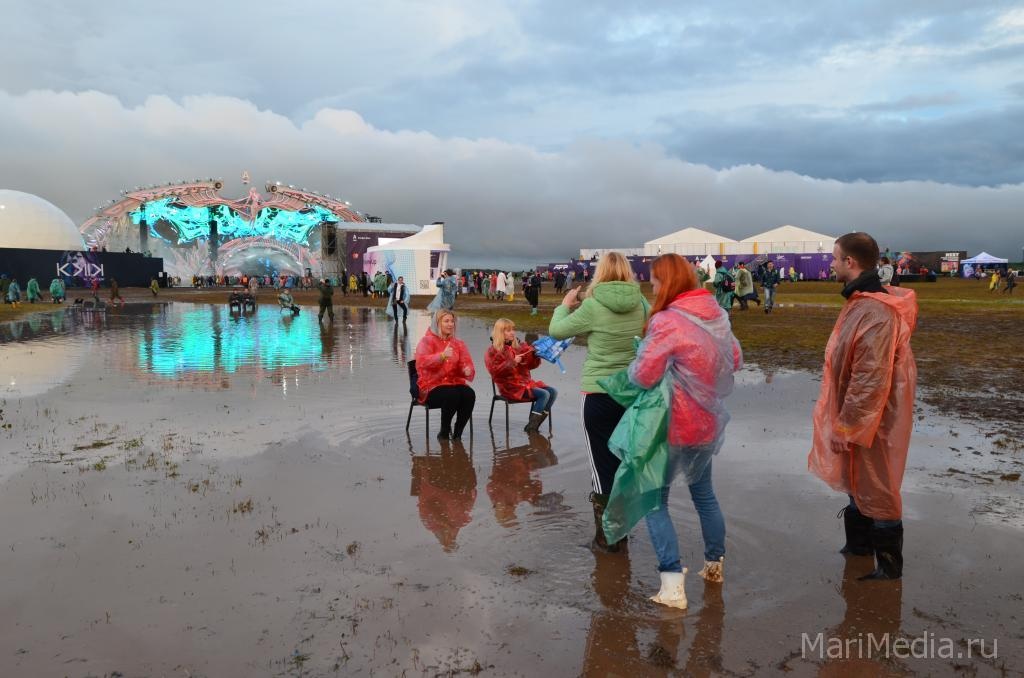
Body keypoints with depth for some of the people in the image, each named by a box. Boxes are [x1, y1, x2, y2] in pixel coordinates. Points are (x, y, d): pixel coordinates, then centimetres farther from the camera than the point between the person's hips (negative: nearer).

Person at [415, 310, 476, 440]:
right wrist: (442, 356, -36)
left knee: (470, 394, -28)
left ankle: (457, 433, -14)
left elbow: (467, 364, 7)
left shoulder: (458, 343, 15)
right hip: (431, 387, -4)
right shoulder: (426, 341, 1)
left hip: (455, 383, 4)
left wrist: (467, 370, -19)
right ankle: (444, 432, -13)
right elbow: (422, 362, -18)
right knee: (452, 395, -35)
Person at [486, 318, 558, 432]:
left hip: (525, 381, 8)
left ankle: (534, 426, -10)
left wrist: (536, 356, -5)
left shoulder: (519, 345, 14)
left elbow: (530, 365, 16)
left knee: (553, 392, -8)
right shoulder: (493, 350, -2)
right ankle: (531, 428, -19)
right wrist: (512, 362, -23)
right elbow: (495, 370, -15)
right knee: (544, 394, -23)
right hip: (510, 387, -7)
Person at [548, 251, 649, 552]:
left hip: (600, 394, -4)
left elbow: (556, 330, -4)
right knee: (623, 461, 18)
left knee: (603, 464, 6)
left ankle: (608, 535, 13)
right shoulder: (640, 303, -3)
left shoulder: (593, 306, -14)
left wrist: (565, 305, 15)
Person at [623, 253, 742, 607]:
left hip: (673, 427, -7)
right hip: (706, 423, 7)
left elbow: (643, 376, -24)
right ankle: (714, 564, 39)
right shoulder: (716, 313, 1)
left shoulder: (667, 321, -22)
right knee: (703, 492, 24)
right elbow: (735, 360, 13)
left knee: (655, 500, 5)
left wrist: (632, 366, -3)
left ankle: (672, 584, 0)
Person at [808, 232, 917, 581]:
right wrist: (842, 421, 19)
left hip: (872, 420, -10)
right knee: (857, 484, 23)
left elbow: (870, 380, -27)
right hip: (858, 415, 10)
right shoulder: (862, 301, 7)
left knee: (876, 490, 6)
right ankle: (858, 545, 41)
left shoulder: (876, 312, -27)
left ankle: (888, 565, 22)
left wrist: (846, 427, -21)